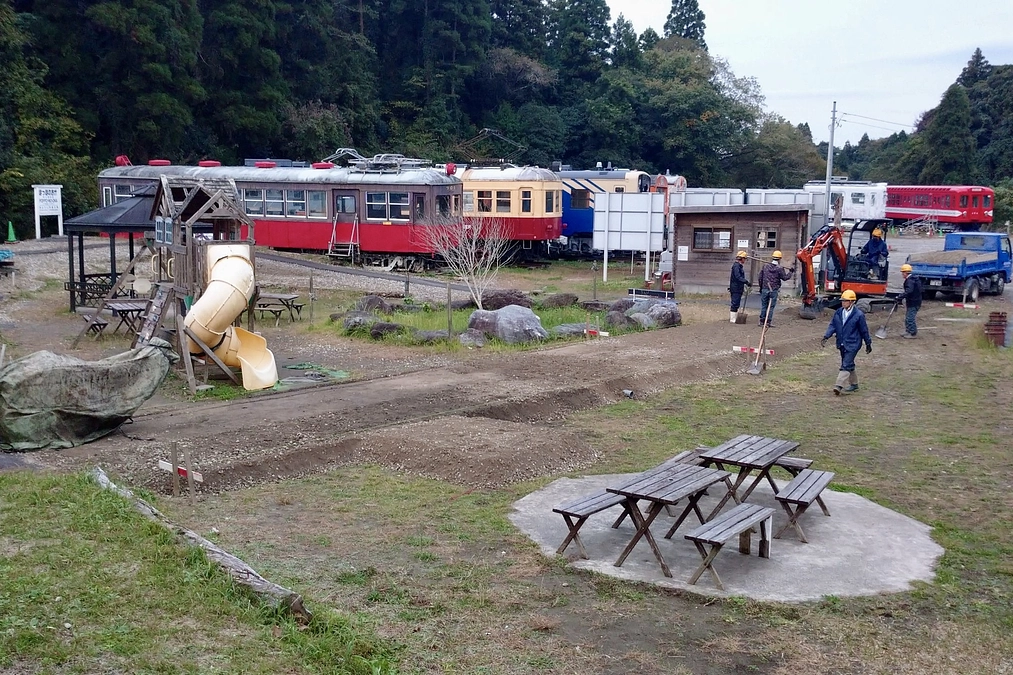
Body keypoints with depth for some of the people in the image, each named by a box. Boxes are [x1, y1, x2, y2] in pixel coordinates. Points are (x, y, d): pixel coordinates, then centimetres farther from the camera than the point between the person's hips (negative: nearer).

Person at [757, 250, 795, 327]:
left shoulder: (765, 266, 3)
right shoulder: (779, 268, -10)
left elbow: (760, 278, 8)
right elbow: (785, 278, -2)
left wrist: (761, 287, 19)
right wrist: (791, 271, 11)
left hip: (764, 289, 3)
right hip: (774, 290, -3)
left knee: (764, 305, 11)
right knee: (771, 307, 2)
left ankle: (762, 321, 15)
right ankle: (768, 322, 3)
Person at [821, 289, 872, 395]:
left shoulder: (858, 315, -11)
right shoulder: (838, 313, 4)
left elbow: (864, 330, -4)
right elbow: (832, 326, 5)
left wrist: (868, 344, 3)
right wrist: (826, 337, -8)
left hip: (852, 344, -6)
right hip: (842, 344, 7)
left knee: (846, 365, -12)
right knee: (849, 365, 17)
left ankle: (838, 386, -19)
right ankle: (854, 384, 31)